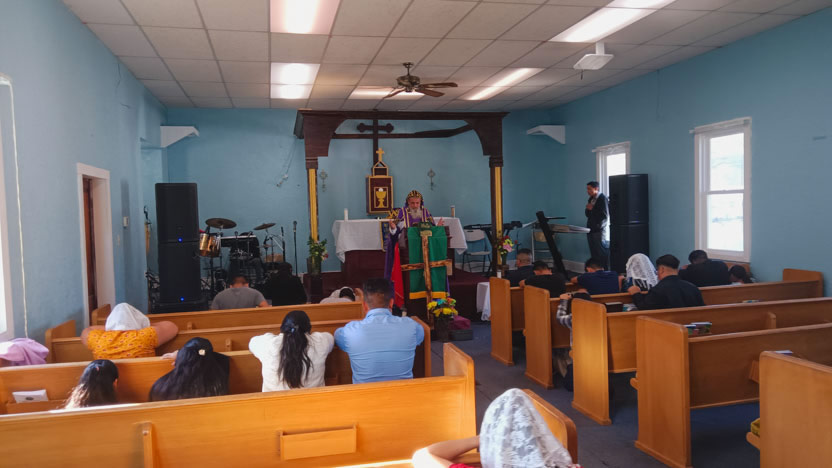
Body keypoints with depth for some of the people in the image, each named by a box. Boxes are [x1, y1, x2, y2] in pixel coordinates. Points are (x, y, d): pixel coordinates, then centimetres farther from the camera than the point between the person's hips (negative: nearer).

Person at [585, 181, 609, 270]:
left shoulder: (603, 198, -9)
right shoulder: (590, 199, 16)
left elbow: (605, 215, -14)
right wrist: (588, 209, -1)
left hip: (600, 232, -8)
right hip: (591, 231, 8)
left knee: (603, 256, -4)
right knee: (594, 255, 9)